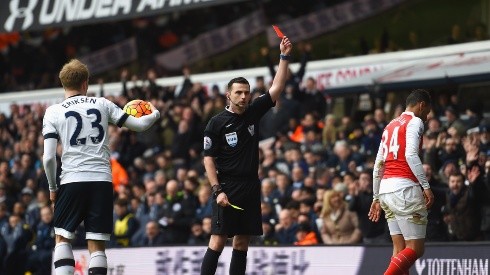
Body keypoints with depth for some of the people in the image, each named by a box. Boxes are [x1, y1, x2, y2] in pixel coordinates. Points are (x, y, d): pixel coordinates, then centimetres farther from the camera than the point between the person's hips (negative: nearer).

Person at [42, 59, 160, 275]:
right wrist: (154, 114, 35)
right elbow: (139, 125, 13)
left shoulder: (53, 112, 4)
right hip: (102, 180, 1)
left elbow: (48, 157, -3)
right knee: (97, 245, 4)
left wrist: (52, 188, 11)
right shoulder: (102, 104, 9)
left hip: (72, 180, -1)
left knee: (62, 238, 11)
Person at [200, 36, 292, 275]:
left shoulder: (253, 113, 9)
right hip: (227, 189, -5)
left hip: (251, 188, 5)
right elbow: (208, 159, -4)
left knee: (242, 242, 5)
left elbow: (276, 88, 5)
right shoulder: (216, 123, -3)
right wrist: (217, 190, -13)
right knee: (218, 240, -10)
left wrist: (284, 57, -4)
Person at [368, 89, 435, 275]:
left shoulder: (391, 125, 23)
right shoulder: (415, 121, -1)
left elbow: (378, 165, 22)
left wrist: (376, 198, 24)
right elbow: (411, 155, -16)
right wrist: (426, 186, -17)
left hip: (386, 189, 9)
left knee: (400, 250, 6)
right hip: (405, 188, -9)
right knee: (415, 249, -8)